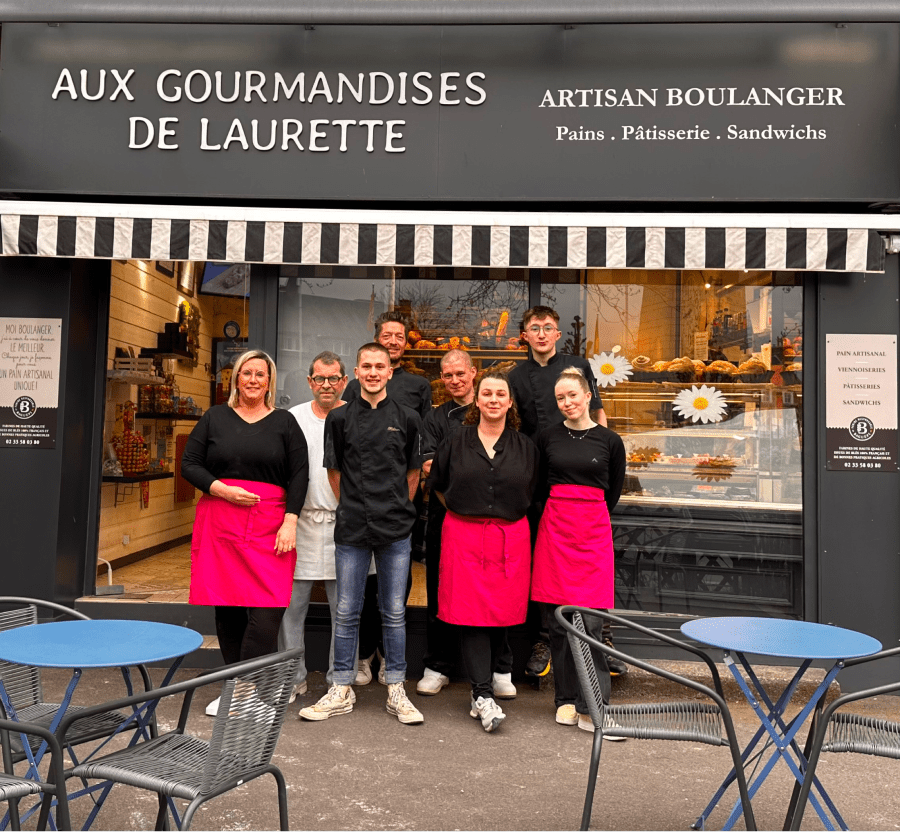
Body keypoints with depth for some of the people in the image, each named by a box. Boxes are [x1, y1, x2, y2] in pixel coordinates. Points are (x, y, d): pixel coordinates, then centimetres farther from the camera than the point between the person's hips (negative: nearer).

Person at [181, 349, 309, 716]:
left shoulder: (285, 422, 9)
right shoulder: (215, 418, 12)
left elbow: (299, 474, 3)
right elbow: (189, 465, 8)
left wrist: (290, 522, -7)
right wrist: (222, 489, -8)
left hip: (270, 527, -1)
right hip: (219, 523, 1)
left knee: (266, 610, -10)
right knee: (227, 608, 6)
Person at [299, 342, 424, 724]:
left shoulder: (407, 418, 4)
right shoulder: (340, 417, 4)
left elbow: (413, 471, 12)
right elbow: (334, 471, 12)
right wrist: (352, 507, 11)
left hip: (395, 529, 0)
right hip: (351, 529, 1)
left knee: (394, 612, 7)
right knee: (346, 611, 7)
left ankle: (396, 691, 19)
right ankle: (341, 691, 21)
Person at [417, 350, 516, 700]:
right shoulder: (436, 418, 14)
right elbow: (427, 466, 2)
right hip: (445, 512, 1)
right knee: (441, 591, 6)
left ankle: (500, 670, 12)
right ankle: (437, 667, 19)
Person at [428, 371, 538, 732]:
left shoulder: (525, 447, 8)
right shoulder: (457, 442, 5)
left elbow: (530, 494, 16)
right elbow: (437, 483, 15)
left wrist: (508, 512, 10)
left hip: (510, 539, 1)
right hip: (464, 536, -1)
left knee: (500, 614, 3)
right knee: (471, 613, -7)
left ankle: (481, 688, 19)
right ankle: (484, 697, -4)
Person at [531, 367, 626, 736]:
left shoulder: (609, 441, 3)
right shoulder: (548, 437, 7)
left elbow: (613, 490, 14)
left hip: (593, 531, -2)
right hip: (554, 529, 2)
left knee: (589, 621, -7)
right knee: (558, 620, 4)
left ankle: (591, 708, 1)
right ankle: (567, 699, 17)